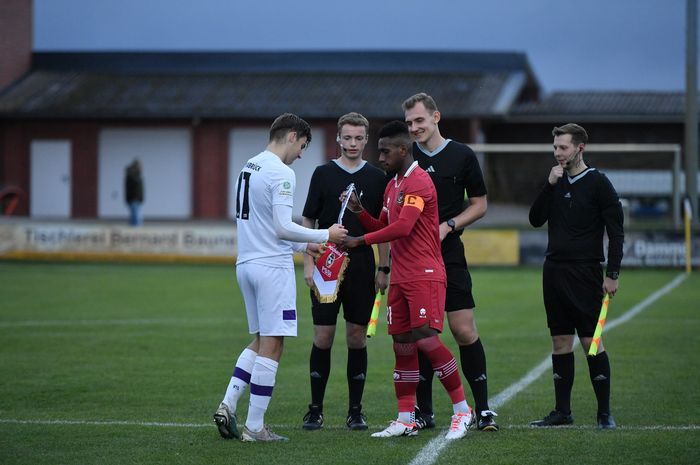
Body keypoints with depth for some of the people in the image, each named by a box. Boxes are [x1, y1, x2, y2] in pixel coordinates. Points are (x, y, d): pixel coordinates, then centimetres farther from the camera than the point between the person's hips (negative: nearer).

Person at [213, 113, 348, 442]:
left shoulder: (250, 167, 15)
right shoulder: (281, 174, -13)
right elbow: (282, 228, -18)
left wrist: (304, 246, 23)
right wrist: (325, 235, -6)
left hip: (247, 264, 9)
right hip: (272, 267, -9)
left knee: (261, 342, 18)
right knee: (271, 346, -2)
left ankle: (228, 405, 6)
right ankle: (254, 427, -1)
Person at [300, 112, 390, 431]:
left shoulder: (376, 178, 6)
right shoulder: (323, 174, 2)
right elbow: (308, 222, 3)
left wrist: (384, 269, 4)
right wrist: (309, 263, -5)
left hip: (362, 268, 1)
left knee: (357, 338, 4)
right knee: (323, 338, -2)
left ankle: (355, 411, 10)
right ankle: (316, 410, 6)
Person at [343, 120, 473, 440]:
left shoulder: (419, 182, -12)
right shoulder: (392, 186, 18)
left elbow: (402, 227, -21)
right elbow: (383, 227, 24)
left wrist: (360, 241, -14)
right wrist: (359, 212, 6)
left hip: (425, 276, -9)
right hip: (400, 278, 9)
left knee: (426, 340, -15)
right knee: (402, 346, 6)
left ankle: (462, 409, -3)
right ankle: (406, 420, 10)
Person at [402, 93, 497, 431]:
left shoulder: (462, 156, 2)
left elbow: (479, 204, 6)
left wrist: (448, 226, -8)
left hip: (449, 255, -2)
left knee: (464, 331, -6)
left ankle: (483, 409, 1)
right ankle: (424, 411, 11)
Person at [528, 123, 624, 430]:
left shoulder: (597, 183, -5)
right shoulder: (557, 181, 12)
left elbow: (616, 230, -5)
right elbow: (536, 219, 6)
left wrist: (612, 274, -10)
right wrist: (549, 185, -5)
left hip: (585, 273, -6)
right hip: (554, 270, 6)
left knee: (591, 341, -8)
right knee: (560, 341, 7)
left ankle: (604, 412, -3)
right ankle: (562, 411, 12)